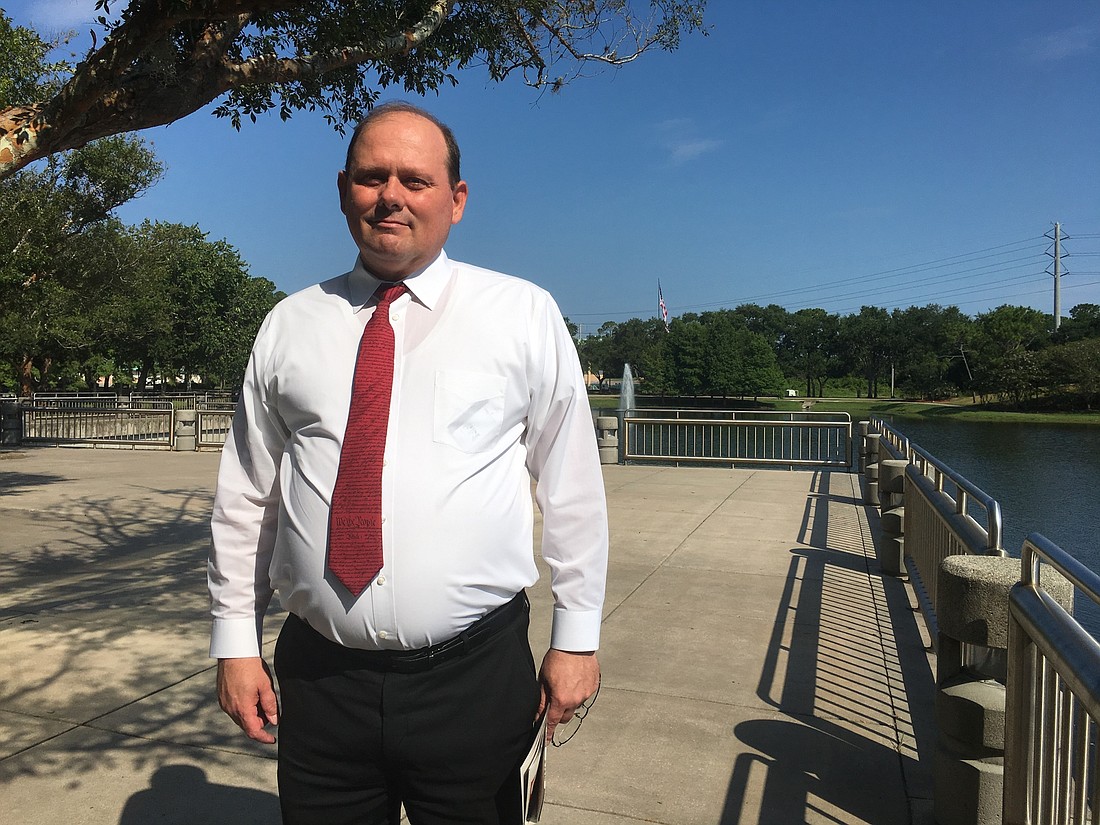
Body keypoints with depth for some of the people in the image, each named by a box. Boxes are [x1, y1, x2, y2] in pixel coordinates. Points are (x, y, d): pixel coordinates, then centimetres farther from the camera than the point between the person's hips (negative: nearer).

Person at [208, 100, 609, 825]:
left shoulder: (524, 316, -2)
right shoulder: (289, 327, 5)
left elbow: (571, 483, -1)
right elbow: (245, 492, 8)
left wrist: (578, 635, 0)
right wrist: (236, 642, 8)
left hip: (475, 680, -1)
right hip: (321, 677, 2)